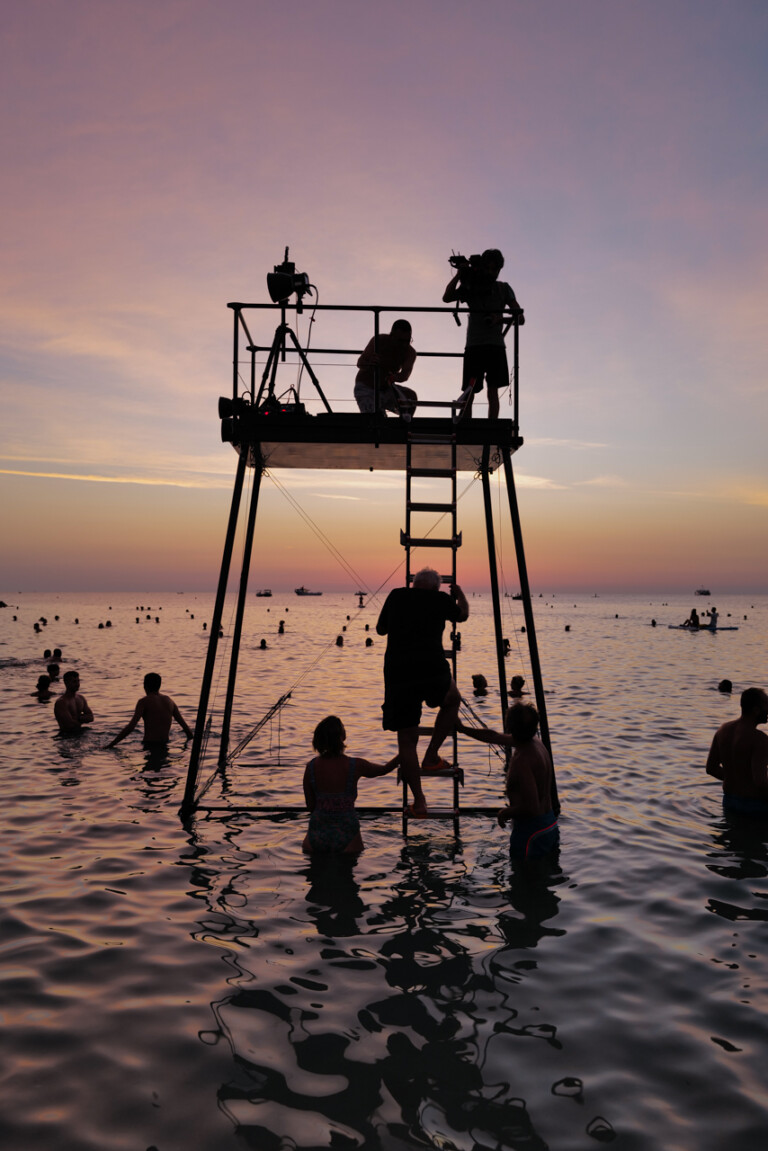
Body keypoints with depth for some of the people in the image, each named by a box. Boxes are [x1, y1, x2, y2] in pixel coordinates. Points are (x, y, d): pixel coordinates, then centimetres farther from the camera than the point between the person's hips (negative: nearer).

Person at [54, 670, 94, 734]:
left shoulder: (81, 698, 11)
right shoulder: (61, 702, -14)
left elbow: (91, 717, 7)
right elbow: (70, 724, -20)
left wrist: (78, 718, -12)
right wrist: (84, 720, -1)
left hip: (80, 732, 7)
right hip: (67, 735, -7)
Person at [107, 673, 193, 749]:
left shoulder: (144, 701, -5)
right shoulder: (169, 700, 11)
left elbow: (130, 727, -15)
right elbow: (185, 726, 13)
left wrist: (110, 745, -10)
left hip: (149, 746, -6)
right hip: (165, 746, 6)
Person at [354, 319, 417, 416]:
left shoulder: (410, 353, -12)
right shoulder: (379, 341, -19)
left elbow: (405, 374, -29)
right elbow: (360, 363, -28)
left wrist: (394, 377, -53)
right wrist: (370, 363, -53)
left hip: (386, 389, 3)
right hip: (366, 389, -3)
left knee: (411, 396, -22)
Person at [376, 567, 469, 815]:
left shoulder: (396, 596, 13)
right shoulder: (440, 599, 10)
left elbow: (381, 629, 27)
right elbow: (462, 615, 32)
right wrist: (460, 595, 51)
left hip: (398, 674, 1)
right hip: (433, 672, -1)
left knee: (407, 740, 11)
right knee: (452, 701, 32)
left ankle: (418, 801, 11)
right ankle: (431, 756, 26)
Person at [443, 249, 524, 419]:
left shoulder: (503, 288, 14)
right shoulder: (470, 286, 14)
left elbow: (520, 317, 4)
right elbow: (447, 298, -1)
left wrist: (500, 318, -16)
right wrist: (459, 274, -9)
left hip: (495, 345, 0)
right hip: (473, 345, 0)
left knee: (493, 390, -7)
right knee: (468, 393, -5)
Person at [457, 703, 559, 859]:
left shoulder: (522, 760, -27)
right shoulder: (534, 742, 3)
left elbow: (531, 808, -30)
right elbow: (493, 736, 19)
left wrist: (505, 813, -12)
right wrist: (462, 729, 28)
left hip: (532, 832, -10)